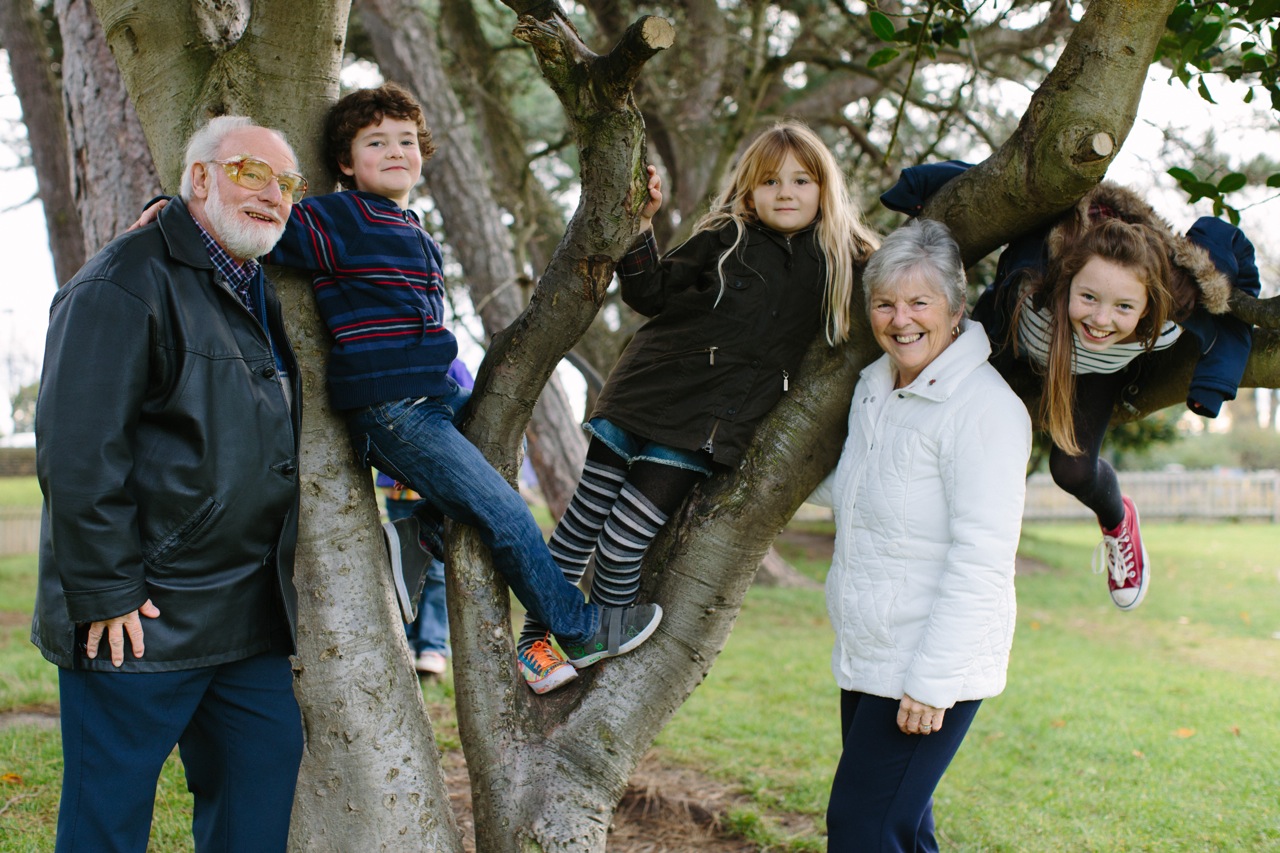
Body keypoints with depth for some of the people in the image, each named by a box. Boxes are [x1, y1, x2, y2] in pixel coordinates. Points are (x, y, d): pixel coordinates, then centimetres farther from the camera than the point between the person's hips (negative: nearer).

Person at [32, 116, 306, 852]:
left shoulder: (261, 295, 17)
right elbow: (77, 452, -18)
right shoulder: (126, 283, -11)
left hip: (252, 619, 8)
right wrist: (104, 592, -19)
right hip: (143, 617, -8)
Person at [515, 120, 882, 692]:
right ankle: (533, 635, 22)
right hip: (647, 390, 1)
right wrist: (641, 224, -5)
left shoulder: (840, 262, 5)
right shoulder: (725, 239, 3)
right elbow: (650, 294, 6)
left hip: (707, 427, -1)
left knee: (624, 540, -7)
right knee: (583, 521, 5)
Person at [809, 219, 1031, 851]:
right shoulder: (874, 385, 9)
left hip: (936, 667, -8)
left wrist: (931, 681, -22)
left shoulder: (983, 408, -17)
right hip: (867, 658, 8)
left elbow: (981, 558, -21)